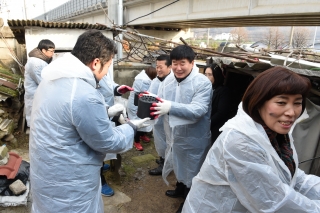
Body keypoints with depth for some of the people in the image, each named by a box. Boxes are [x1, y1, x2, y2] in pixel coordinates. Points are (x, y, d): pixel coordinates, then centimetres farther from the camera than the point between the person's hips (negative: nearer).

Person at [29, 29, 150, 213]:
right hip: (67, 185, -9)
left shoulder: (54, 79, -2)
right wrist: (132, 127, -4)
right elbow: (108, 142, -20)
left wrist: (106, 113, 9)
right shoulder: (85, 95, -32)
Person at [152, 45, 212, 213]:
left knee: (191, 172, 15)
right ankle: (180, 189, 56)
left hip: (193, 140, -6)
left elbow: (198, 110, -31)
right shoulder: (168, 80, 0)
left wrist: (171, 107, -45)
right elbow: (161, 104, 1)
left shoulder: (203, 83, -20)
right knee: (178, 165, 28)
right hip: (174, 135, 6)